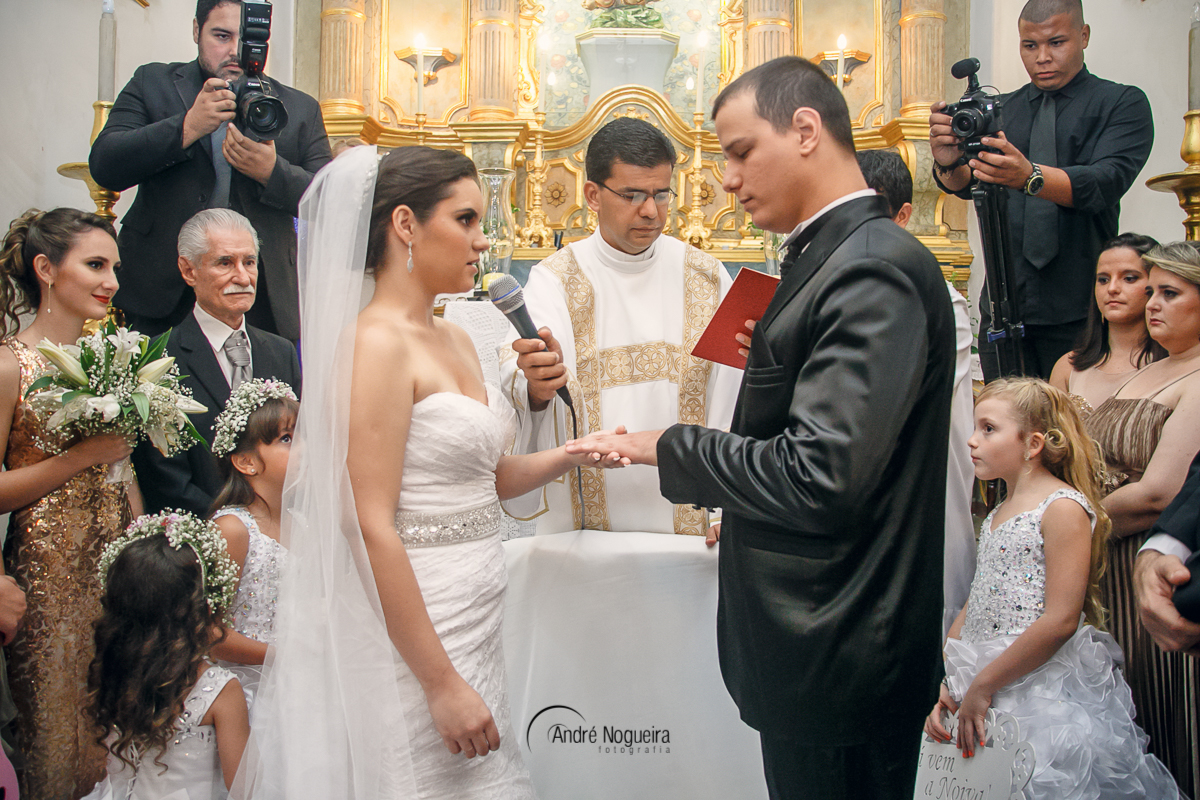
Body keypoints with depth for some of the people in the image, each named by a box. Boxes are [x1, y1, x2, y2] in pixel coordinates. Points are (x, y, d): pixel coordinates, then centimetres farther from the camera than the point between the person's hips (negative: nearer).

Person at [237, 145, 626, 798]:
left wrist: (565, 457, 3)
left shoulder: (456, 340, 10)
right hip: (405, 640, -8)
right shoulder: (374, 343, -16)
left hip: (472, 632, 8)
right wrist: (442, 684, -19)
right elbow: (370, 528, -20)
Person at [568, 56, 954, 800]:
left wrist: (669, 447, -16)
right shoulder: (837, 258, 10)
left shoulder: (875, 271, -20)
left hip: (836, 660, -9)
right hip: (822, 640, 9)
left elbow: (819, 478, -27)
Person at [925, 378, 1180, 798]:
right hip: (981, 685, 7)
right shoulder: (996, 516, 15)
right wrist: (943, 684, 2)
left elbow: (1060, 620, -20)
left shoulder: (1064, 507, -12)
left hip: (1046, 692, -7)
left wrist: (982, 685, -18)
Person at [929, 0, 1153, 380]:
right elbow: (965, 184, -1)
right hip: (1003, 302, 3)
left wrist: (1029, 177, -34)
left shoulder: (1123, 104, 3)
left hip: (1079, 307, -3)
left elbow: (1108, 181, -15)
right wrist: (949, 163, -26)